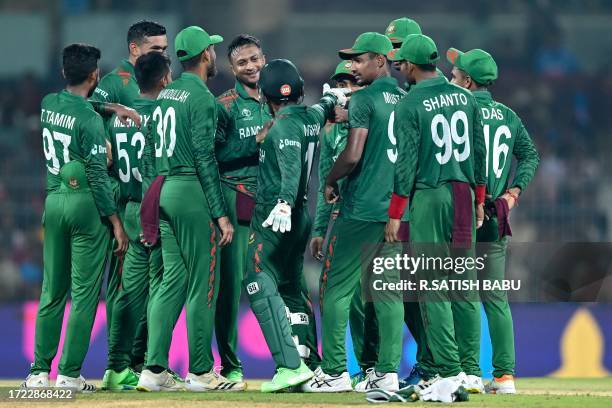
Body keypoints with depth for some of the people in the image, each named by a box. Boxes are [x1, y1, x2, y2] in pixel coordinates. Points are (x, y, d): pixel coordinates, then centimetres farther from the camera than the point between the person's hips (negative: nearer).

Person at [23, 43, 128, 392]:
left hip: (54, 201, 6)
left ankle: (40, 370, 10)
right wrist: (116, 223, -11)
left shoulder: (48, 105, 5)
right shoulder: (89, 118, -14)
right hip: (85, 205, -6)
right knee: (85, 293, 0)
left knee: (52, 291, 11)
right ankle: (70, 373, -2)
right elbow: (98, 176, -15)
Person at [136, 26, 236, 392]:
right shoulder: (201, 97, -11)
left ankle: (155, 369, 4)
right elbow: (204, 158, -16)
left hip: (163, 190, 8)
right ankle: (201, 372, 1)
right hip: (192, 195, -8)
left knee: (173, 280, 9)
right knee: (202, 283, -2)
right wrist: (221, 213, -15)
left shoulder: (166, 93, 14)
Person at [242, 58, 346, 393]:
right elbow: (324, 108, 34)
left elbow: (291, 165, -33)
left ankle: (290, 365, -24)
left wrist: (284, 202, -46)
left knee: (260, 285, -13)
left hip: (273, 217, -9)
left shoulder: (283, 126, -16)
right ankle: (307, 361, 13)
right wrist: (332, 98, 55)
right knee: (292, 287, 17)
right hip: (299, 216, 9)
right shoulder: (312, 118, 9)